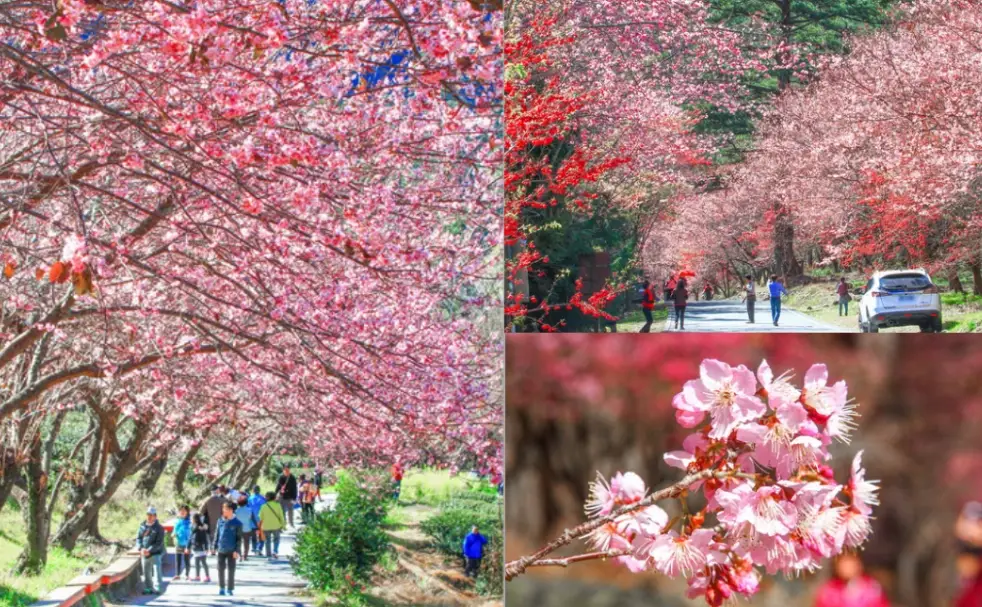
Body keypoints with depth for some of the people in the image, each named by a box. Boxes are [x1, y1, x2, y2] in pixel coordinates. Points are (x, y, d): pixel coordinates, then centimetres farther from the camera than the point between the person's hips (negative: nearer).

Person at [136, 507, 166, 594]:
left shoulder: (159, 528, -7)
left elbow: (159, 543, -12)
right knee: (146, 573, 11)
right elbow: (138, 538, 8)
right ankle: (148, 588, 21)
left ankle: (157, 588, -6)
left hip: (155, 554, -5)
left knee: (157, 571, -9)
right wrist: (141, 548, -9)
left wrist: (149, 551, -20)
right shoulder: (142, 526, 7)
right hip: (144, 554, 5)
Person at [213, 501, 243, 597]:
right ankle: (221, 588, 16)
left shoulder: (237, 523, -5)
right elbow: (217, 534, 11)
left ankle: (230, 589, 11)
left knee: (231, 570, 2)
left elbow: (239, 538, -5)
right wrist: (215, 547, 6)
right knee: (221, 569, 5)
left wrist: (236, 550, -10)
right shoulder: (221, 521, 6)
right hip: (221, 550, 3)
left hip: (231, 551, -3)